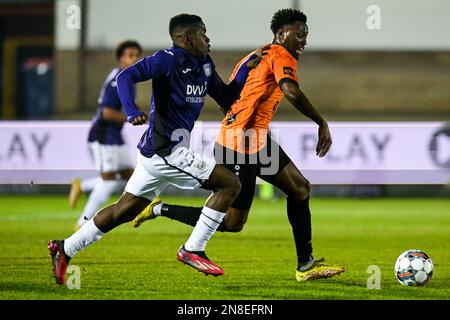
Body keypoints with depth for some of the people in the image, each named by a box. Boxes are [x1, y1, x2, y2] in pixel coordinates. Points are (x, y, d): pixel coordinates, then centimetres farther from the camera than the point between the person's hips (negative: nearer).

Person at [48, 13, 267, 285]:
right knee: (230, 184, -7)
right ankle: (192, 250, -4)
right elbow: (126, 76, -22)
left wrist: (247, 67, 7)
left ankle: (65, 249, 21)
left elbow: (226, 99, 19)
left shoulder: (204, 65, 13)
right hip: (167, 152, -9)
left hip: (158, 152, 9)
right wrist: (133, 113, -38)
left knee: (125, 210, 15)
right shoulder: (169, 60, -13)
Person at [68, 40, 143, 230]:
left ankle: (81, 186, 18)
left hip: (115, 137, 10)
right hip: (104, 136, -10)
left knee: (128, 177, 6)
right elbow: (107, 113, -24)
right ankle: (84, 223, 3)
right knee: (109, 181, -8)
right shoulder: (117, 80, -17)